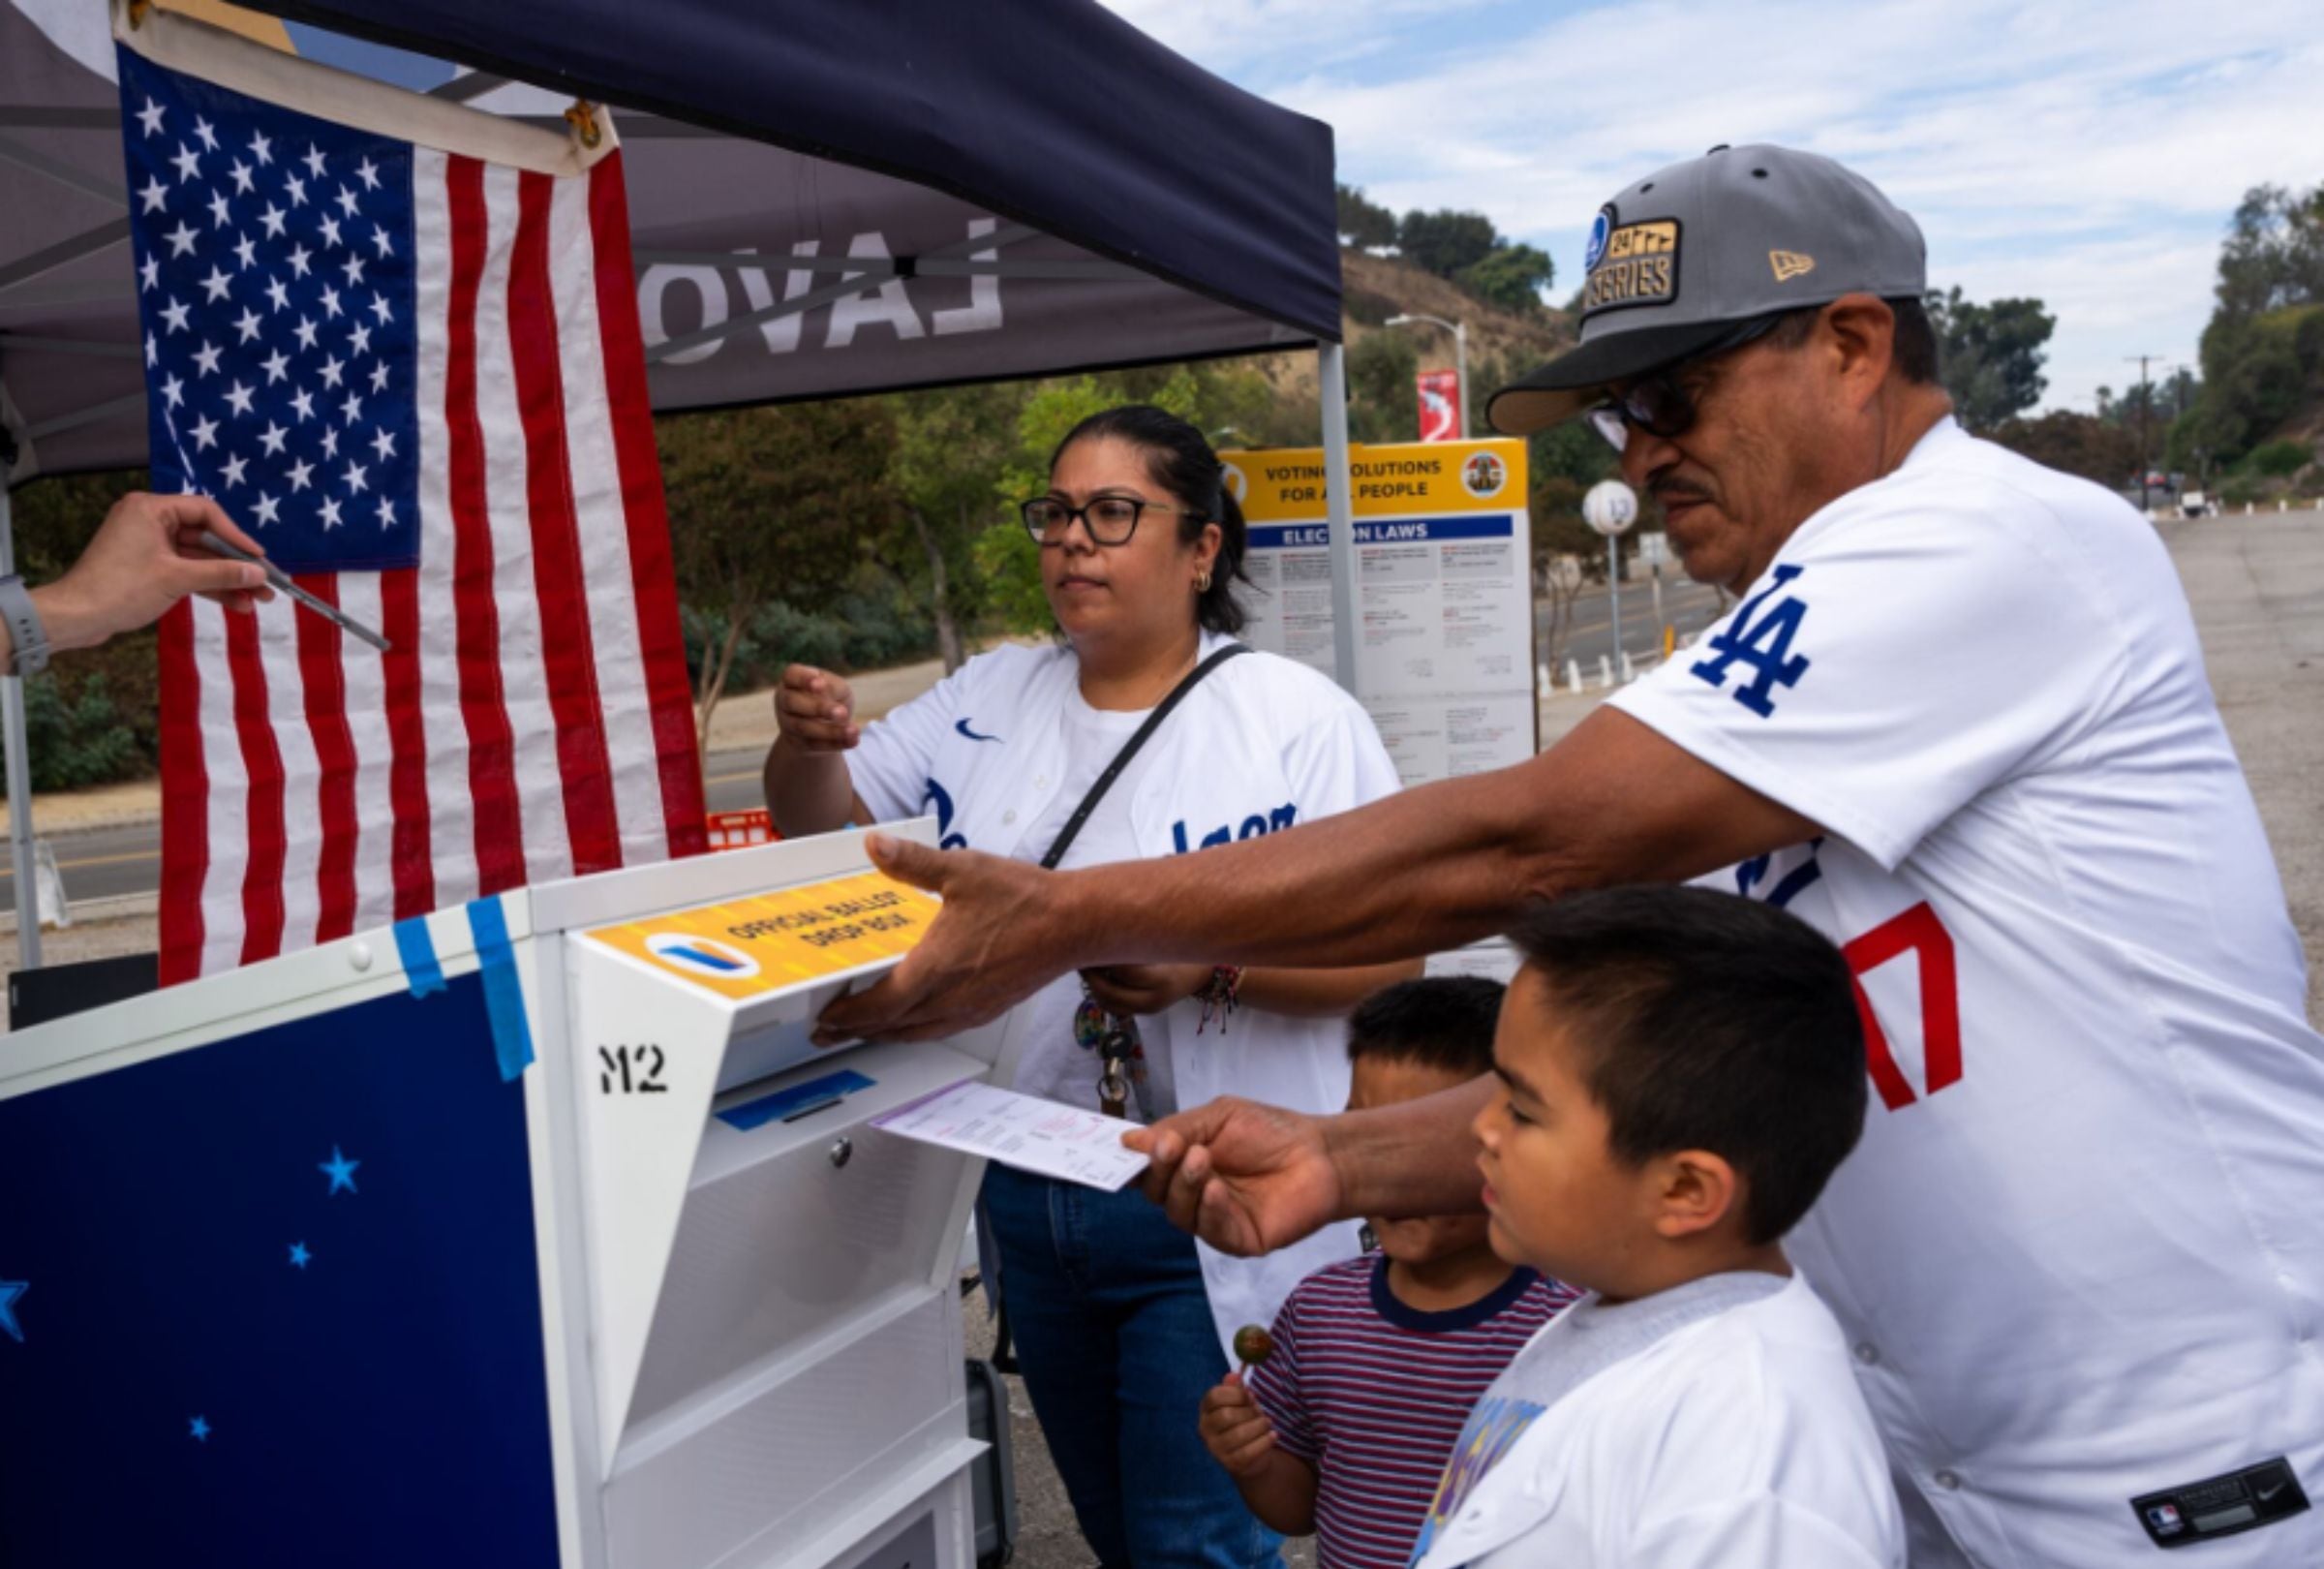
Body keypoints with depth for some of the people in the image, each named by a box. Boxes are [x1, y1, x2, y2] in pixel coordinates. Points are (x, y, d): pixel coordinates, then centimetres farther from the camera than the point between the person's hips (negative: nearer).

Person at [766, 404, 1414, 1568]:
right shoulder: (987, 700, 6)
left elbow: (1389, 950, -12)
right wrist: (807, 745, -12)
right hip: (1028, 1197, 6)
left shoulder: (1298, 719, -10)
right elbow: (823, 830, 11)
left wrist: (1214, 968, -27)